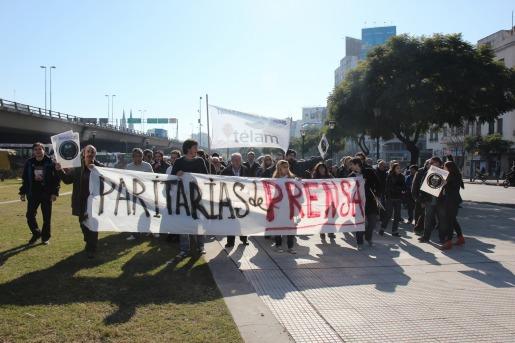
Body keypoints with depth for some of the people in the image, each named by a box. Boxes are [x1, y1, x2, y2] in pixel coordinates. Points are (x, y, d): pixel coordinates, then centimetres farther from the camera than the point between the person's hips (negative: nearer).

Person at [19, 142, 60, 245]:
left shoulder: (50, 163, -6)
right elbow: (25, 179, 10)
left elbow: (57, 178, -6)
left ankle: (45, 237, 21)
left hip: (47, 194, -3)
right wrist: (23, 192, 6)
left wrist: (55, 192, -11)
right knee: (30, 215, 2)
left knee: (47, 217, 5)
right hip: (33, 194, 3)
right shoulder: (29, 163, 3)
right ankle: (36, 233, 25)